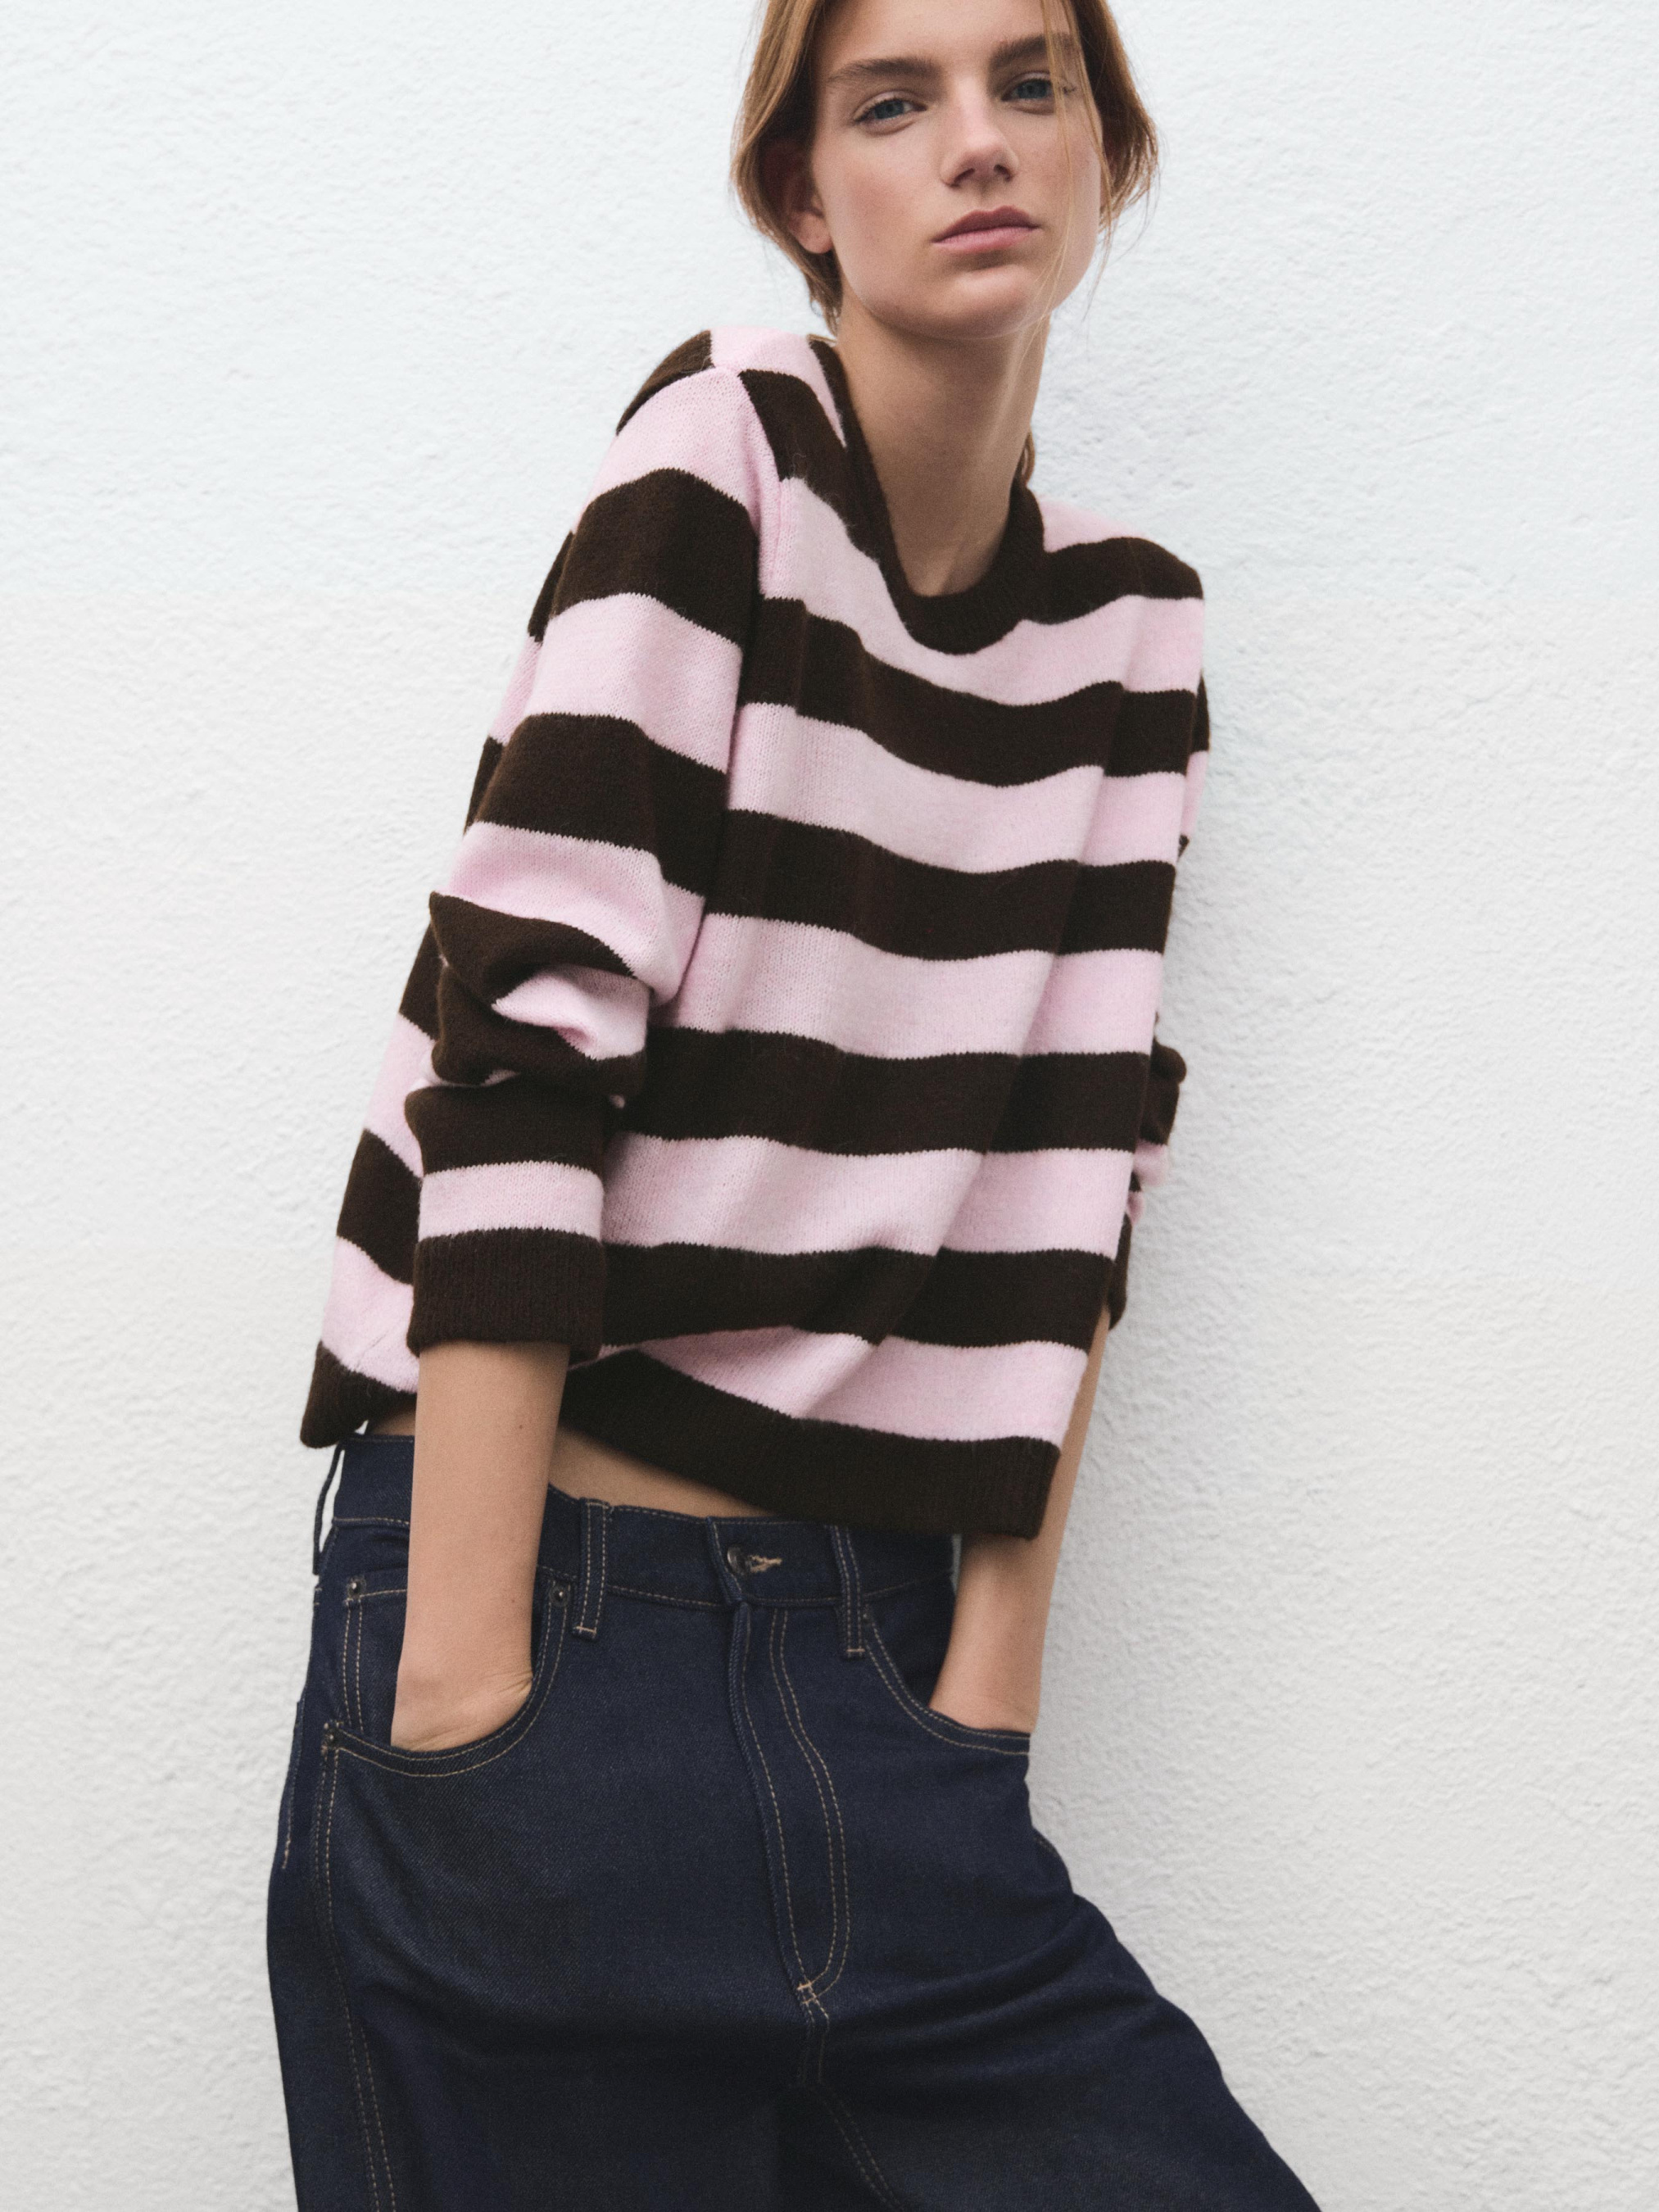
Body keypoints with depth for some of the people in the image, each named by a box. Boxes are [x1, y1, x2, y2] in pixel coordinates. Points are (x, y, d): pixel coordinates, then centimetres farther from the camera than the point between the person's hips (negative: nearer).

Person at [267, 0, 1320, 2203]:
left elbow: (1068, 1188, 5)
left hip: (879, 1666, 5)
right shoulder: (721, 453, -6)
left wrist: (988, 1691, -1)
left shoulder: (1130, 628, 9)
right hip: (558, 1611, -5)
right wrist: (462, 1697, -18)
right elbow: (521, 1057, -14)